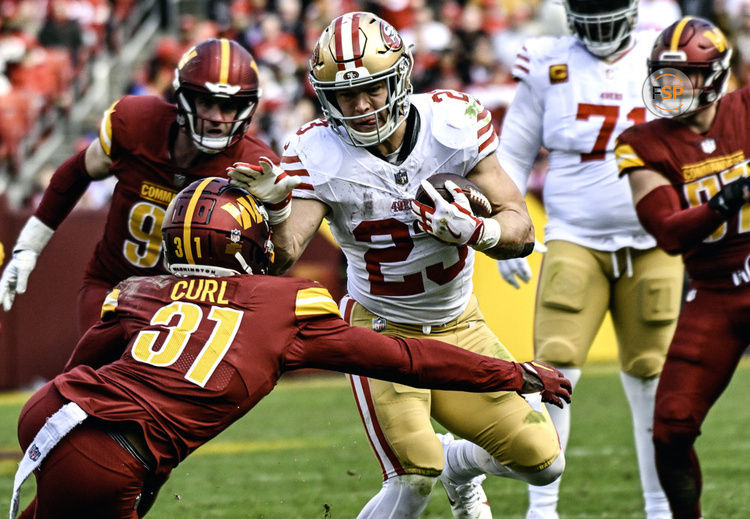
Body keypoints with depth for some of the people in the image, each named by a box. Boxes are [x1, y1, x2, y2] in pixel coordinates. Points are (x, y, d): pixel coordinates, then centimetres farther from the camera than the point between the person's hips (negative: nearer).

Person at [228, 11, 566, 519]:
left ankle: (458, 463, 35)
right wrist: (275, 206, -47)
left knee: (542, 462, 3)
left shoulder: (453, 123, -15)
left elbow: (521, 231, -11)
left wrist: (467, 228, -32)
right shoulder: (320, 155, -18)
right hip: (382, 329, -3)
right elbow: (283, 254, -27)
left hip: (459, 325, 3)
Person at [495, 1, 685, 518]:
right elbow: (514, 153, 6)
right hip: (575, 242, -1)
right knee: (554, 369, -13)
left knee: (651, 379, 5)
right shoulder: (549, 66, -1)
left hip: (651, 247, 1)